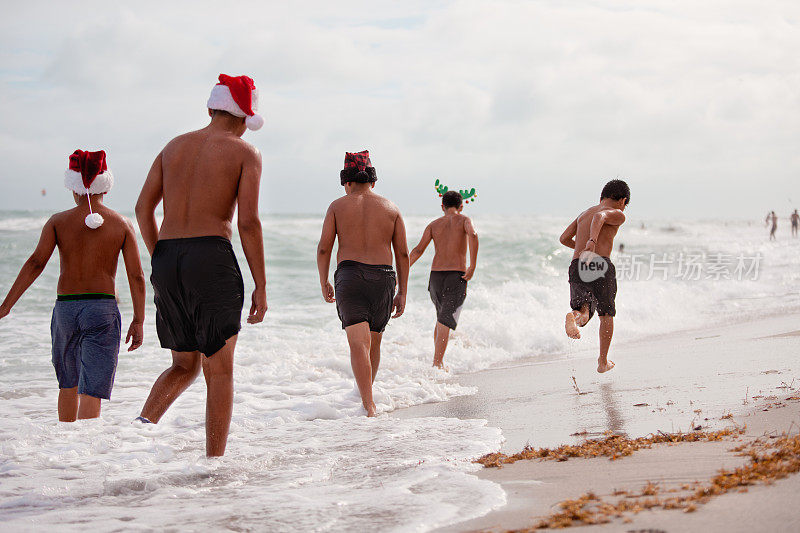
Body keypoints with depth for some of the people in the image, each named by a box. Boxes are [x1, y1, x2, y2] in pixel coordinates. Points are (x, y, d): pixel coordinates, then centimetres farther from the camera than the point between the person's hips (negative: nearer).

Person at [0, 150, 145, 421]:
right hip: (103, 310, -2)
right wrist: (138, 321, 4)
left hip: (65, 308, 2)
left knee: (68, 384, 24)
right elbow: (136, 277, -3)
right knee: (91, 391, -5)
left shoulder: (58, 222, 2)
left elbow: (36, 262, -8)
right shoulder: (122, 225, 1)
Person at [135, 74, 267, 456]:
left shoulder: (175, 146, 17)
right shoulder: (245, 153, 2)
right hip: (211, 256, -5)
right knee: (219, 371, 4)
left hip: (166, 258, 5)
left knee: (185, 364, 19)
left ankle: (144, 420, -6)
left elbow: (143, 207, 13)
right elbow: (248, 221, -8)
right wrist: (260, 285, -4)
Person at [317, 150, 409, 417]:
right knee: (374, 342, 18)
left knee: (359, 344, -8)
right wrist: (402, 293, 11)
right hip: (383, 278, 2)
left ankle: (369, 406, -19)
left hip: (349, 275, -2)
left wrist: (324, 283, 13)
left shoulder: (338, 206, 6)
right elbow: (403, 254, 7)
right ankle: (366, 396, 34)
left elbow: (324, 248, 1)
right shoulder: (391, 208, 10)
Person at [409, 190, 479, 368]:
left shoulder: (434, 224, 13)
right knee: (446, 321, -8)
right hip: (457, 275, -4)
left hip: (436, 275, 4)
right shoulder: (464, 220, 5)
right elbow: (472, 235, -18)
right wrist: (473, 266, -16)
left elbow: (418, 250, 1)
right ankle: (437, 362, -20)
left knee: (441, 318, 22)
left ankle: (439, 360, 25)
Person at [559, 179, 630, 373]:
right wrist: (593, 242, -34)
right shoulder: (617, 215, 6)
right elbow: (600, 217, -17)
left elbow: (564, 238, 19)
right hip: (600, 264, -4)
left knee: (583, 311, 6)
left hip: (576, 267, 4)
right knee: (606, 313, 16)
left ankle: (575, 317, -33)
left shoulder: (584, 213, 27)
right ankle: (603, 361, 21)